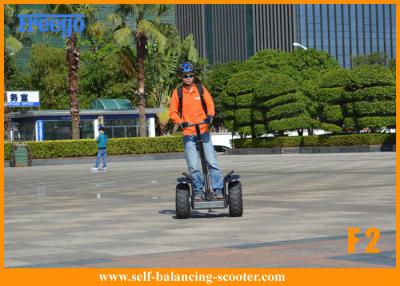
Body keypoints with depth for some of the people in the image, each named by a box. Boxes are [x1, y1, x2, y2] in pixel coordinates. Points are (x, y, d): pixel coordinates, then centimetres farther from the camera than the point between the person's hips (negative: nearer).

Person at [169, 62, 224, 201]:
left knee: (212, 162, -5)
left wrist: (210, 116, -20)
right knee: (193, 167, -5)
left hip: (204, 132, 0)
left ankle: (218, 189, 3)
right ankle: (198, 191, 9)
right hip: (188, 134, 0)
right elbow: (173, 112, 5)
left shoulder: (201, 89, 8)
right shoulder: (177, 92, 6)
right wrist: (180, 122, -13)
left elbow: (210, 104, 0)